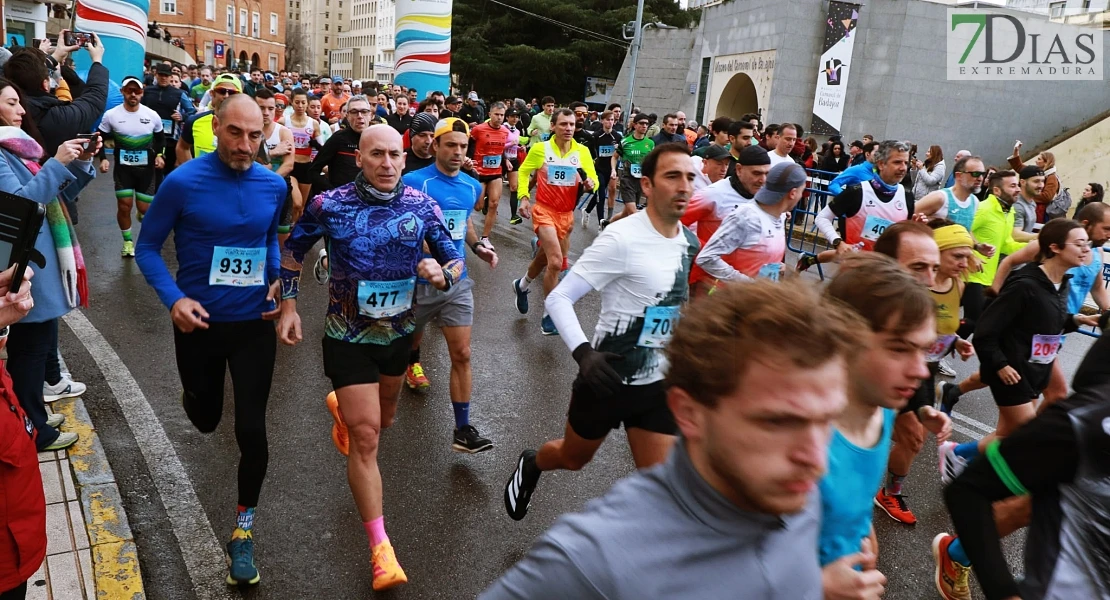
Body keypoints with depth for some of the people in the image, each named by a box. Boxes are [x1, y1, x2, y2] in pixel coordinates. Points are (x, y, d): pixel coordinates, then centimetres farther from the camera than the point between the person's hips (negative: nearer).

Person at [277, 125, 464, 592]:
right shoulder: (329, 205, -15)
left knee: (383, 419, 26)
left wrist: (442, 274, -24)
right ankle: (381, 548, 2)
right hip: (348, 336, -4)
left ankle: (341, 407, 64)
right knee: (366, 437, -7)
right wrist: (289, 305, -3)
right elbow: (293, 249, 2)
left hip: (399, 331, 4)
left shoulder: (423, 207, -10)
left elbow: (455, 259, -1)